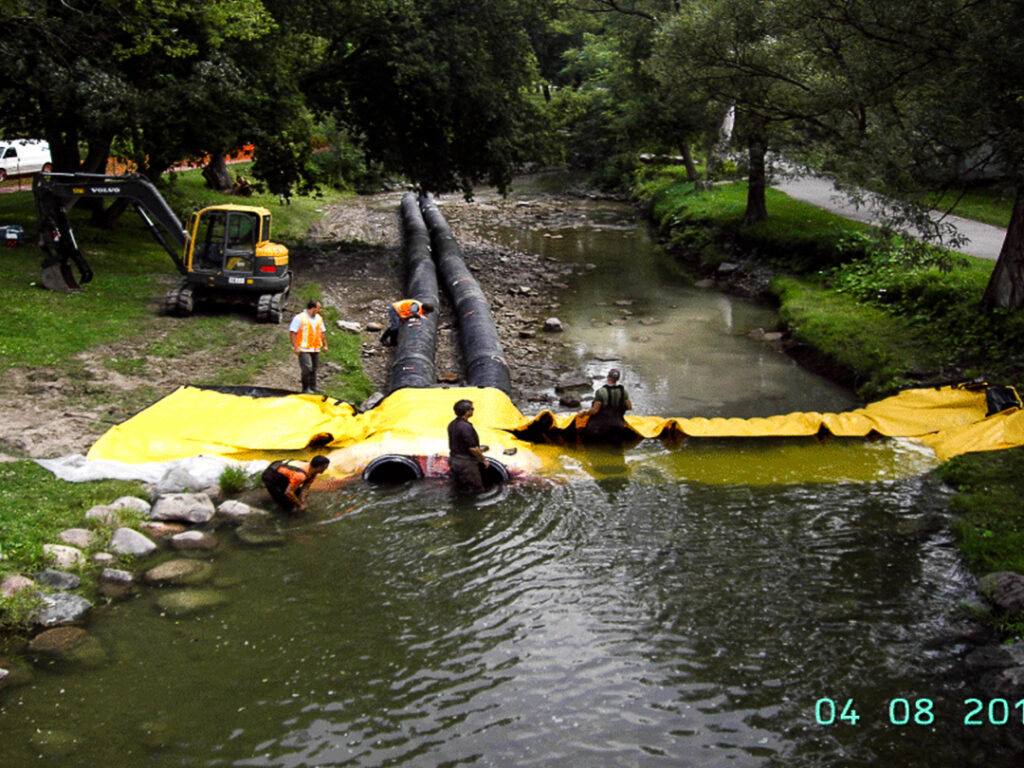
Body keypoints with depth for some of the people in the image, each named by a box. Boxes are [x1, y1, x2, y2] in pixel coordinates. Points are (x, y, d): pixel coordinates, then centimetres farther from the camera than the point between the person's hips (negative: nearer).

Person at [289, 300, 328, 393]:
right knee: (307, 368, -12)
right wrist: (295, 347, -16)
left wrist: (325, 345, 18)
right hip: (304, 349, -7)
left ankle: (313, 387, 19)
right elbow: (292, 332, -10)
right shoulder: (299, 318, -10)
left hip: (315, 349, 7)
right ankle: (305, 388, -4)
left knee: (314, 368, 9)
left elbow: (322, 332, 22)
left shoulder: (319, 318, 12)